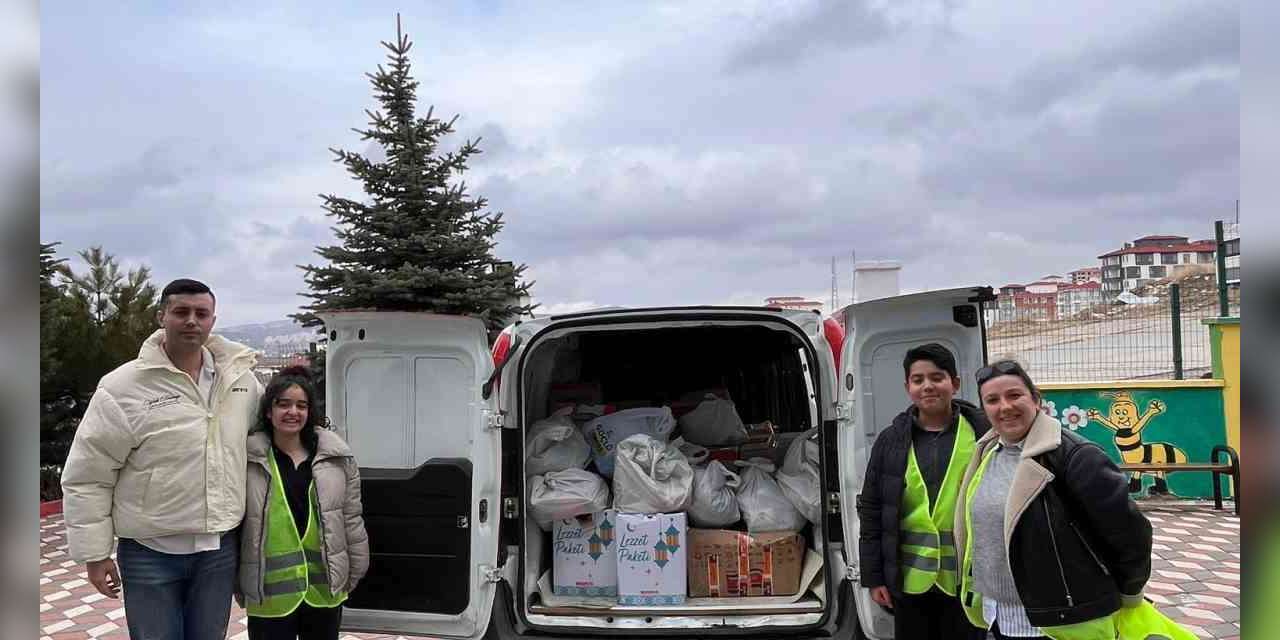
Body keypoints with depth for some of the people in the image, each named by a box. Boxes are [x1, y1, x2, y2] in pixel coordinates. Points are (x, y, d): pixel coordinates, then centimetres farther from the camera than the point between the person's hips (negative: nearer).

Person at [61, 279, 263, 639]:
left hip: (221, 548, 3)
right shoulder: (122, 387, -10)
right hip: (150, 553, -3)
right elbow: (86, 477, -7)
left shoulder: (240, 378, 0)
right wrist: (94, 554, -6)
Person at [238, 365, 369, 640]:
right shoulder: (248, 459, -5)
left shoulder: (336, 456, 0)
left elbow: (351, 518, 6)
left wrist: (355, 571, 9)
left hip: (325, 589, 2)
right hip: (270, 594, -2)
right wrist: (236, 581, 5)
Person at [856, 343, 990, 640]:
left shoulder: (983, 433, -5)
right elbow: (871, 509, 4)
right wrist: (873, 576, 2)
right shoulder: (891, 440, 0)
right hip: (910, 579, 2)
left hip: (968, 577, -1)